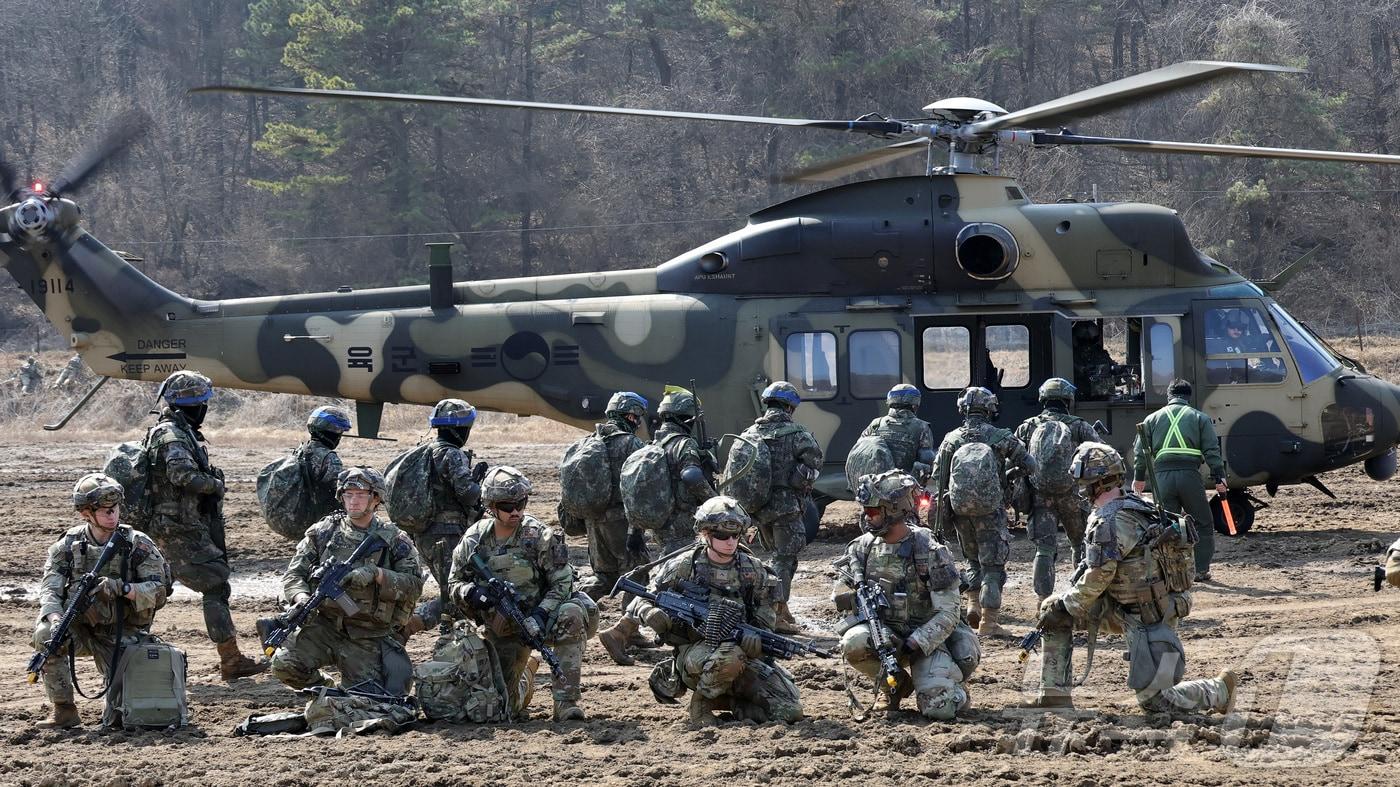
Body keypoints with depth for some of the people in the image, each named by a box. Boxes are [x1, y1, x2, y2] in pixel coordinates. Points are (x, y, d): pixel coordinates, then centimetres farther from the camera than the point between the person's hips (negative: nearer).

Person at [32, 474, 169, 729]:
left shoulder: (138, 544, -6)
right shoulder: (68, 545, -2)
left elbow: (158, 592, -12)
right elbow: (50, 590, -12)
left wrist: (122, 588, -31)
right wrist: (55, 620, -34)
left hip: (122, 634, -1)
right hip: (81, 629, 1)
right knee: (45, 635, -30)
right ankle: (63, 710, -17)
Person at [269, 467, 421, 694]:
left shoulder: (395, 540, 2)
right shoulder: (323, 533, 5)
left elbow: (414, 585, -7)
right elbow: (294, 574, 3)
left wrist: (376, 574, -22)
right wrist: (301, 598, -19)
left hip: (367, 638, -1)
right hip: (323, 625, 1)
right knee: (285, 663, -24)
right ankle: (321, 689, 10)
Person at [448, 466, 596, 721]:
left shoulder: (539, 535, -14)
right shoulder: (474, 540, -6)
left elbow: (562, 582, -13)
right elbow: (454, 584, 4)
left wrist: (540, 615, -28)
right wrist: (471, 593, -20)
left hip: (539, 618, -2)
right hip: (502, 631, 2)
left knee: (571, 616, -37)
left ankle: (565, 702, -31)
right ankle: (525, 677, 41)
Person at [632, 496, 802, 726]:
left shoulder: (753, 570, 4)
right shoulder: (682, 567, -3)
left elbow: (767, 609, 9)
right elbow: (639, 602, 5)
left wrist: (756, 635, -14)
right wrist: (651, 613, -20)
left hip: (744, 653, 3)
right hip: (693, 652, -3)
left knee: (790, 711, -16)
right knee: (729, 656, -40)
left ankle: (729, 702, 9)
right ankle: (702, 701, -10)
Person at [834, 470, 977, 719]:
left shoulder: (929, 552, -16)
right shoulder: (863, 547, -1)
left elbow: (948, 613, -16)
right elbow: (842, 590, 10)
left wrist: (914, 645, -25)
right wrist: (851, 598, -16)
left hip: (925, 639, -4)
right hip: (882, 632, 4)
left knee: (939, 708, -22)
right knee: (853, 643, -32)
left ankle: (953, 682, 17)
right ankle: (893, 686, -1)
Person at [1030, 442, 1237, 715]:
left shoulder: (1109, 523, -24)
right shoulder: (1135, 506, 5)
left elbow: (1097, 579, -22)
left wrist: (1065, 607, -6)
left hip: (1149, 620, -10)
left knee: (1152, 700, -3)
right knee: (1053, 610, 9)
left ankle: (1220, 690, 16)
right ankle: (1054, 695, 10)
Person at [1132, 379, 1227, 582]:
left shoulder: (1152, 419, 14)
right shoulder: (1200, 418, 9)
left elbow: (1140, 451, 12)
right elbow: (1212, 451, 2)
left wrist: (1139, 478, 19)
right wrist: (1219, 479, 2)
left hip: (1162, 476, 2)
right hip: (1189, 474, -2)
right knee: (1202, 524, 11)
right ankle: (1200, 570, 9)